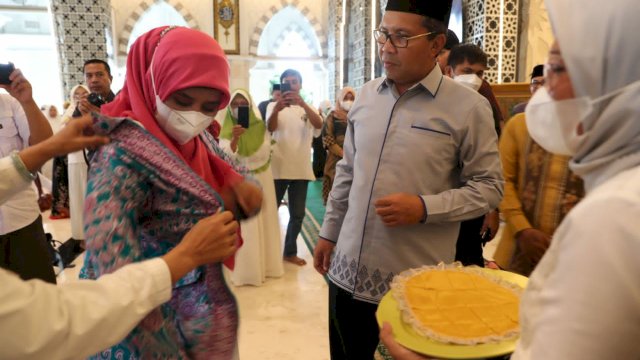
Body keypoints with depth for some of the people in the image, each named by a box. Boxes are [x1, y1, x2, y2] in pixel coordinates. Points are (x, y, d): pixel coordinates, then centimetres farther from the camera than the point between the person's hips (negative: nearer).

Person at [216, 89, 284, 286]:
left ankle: (263, 264, 21)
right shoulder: (226, 130, -1)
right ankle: (243, 268, 8)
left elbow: (264, 154, -5)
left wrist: (239, 160, -3)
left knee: (262, 221, 8)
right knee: (240, 224, -1)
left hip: (260, 181, 1)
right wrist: (234, 139, -29)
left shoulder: (260, 127, 1)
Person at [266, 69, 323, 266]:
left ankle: (290, 252, 22)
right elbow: (270, 127, -17)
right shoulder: (273, 106, 3)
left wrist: (302, 103, -33)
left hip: (301, 169, 2)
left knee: (297, 214, 9)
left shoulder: (307, 108, 7)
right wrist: (277, 109, -40)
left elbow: (319, 125, -15)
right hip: (278, 168, -2)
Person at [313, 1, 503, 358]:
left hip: (416, 285, -4)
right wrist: (329, 232, 14)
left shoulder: (468, 107, -10)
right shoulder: (366, 95, 5)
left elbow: (489, 187, -6)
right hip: (348, 272, 5)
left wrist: (425, 208, -20)